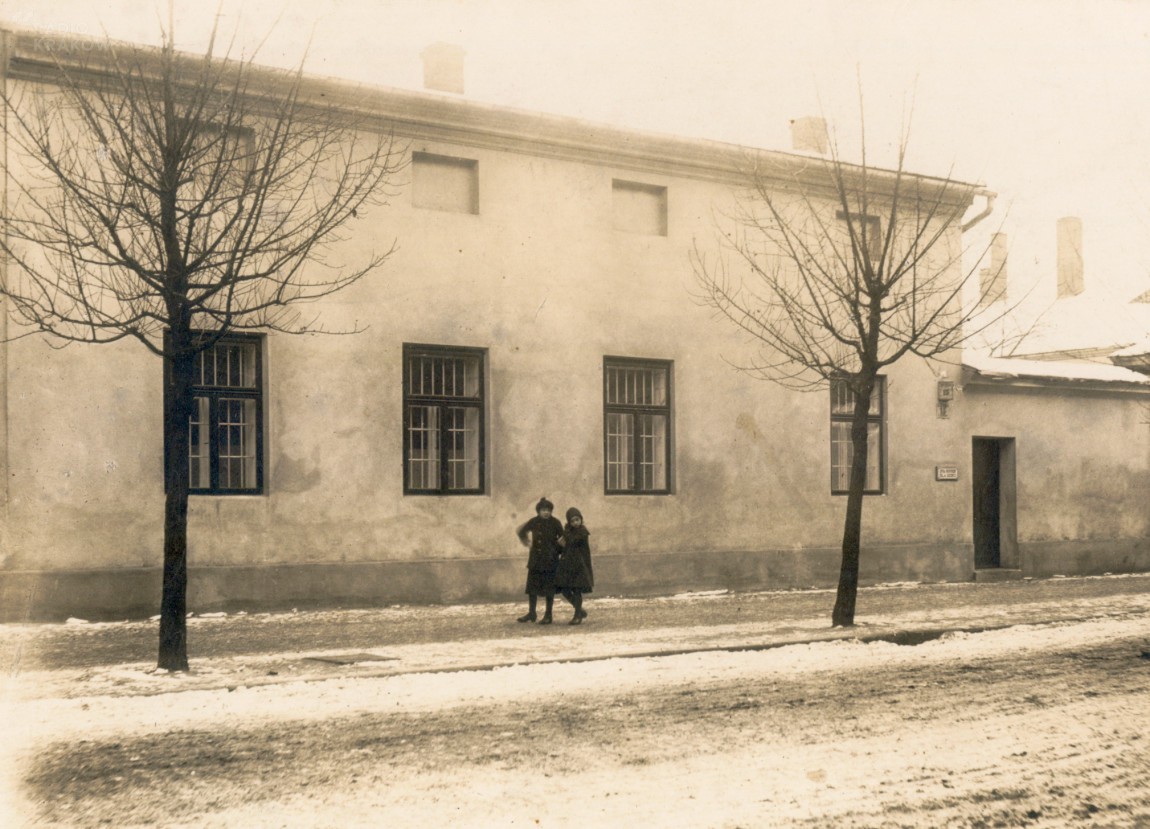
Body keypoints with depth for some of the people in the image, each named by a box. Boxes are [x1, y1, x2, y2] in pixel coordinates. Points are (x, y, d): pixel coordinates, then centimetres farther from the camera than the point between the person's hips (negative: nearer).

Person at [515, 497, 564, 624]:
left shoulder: (555, 523, -7)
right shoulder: (534, 522, 2)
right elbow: (521, 532, 18)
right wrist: (526, 542, 15)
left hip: (550, 561, -4)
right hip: (535, 560, 4)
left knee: (549, 589, 2)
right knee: (532, 586, 7)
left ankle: (548, 615, 10)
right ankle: (531, 613, 17)